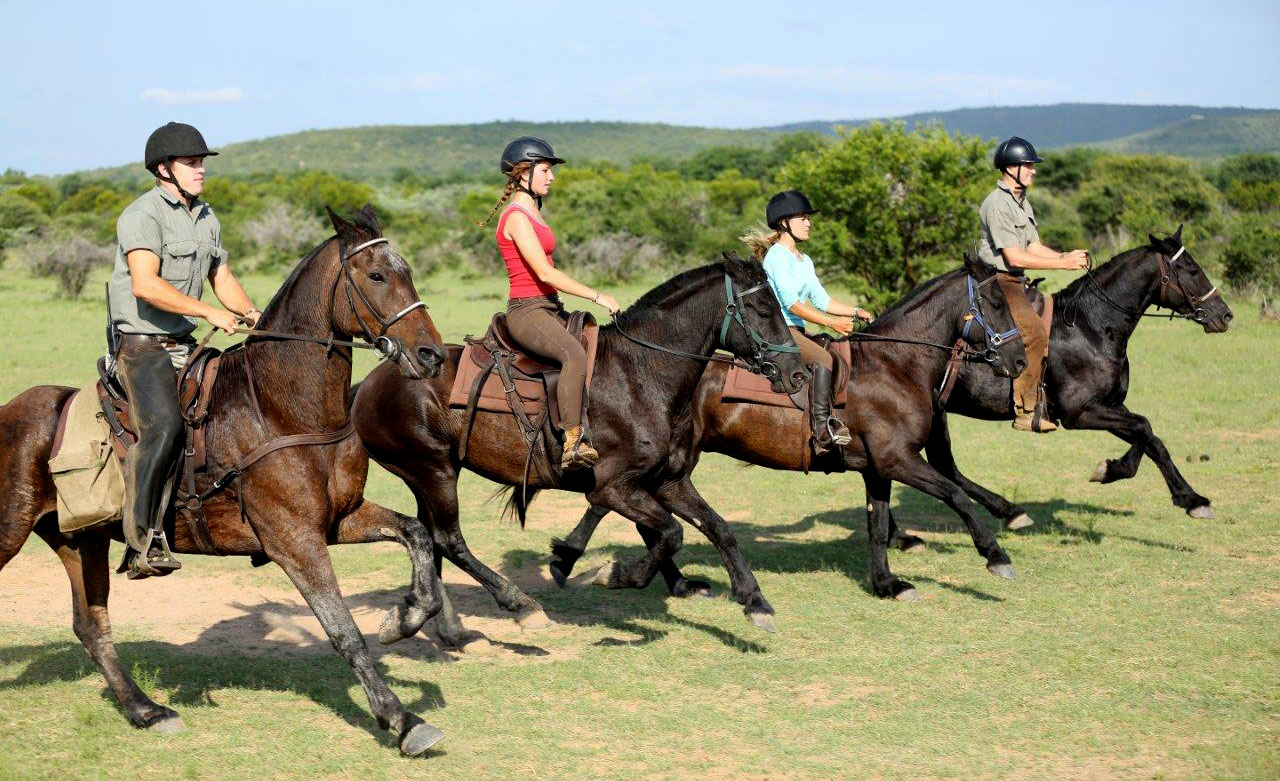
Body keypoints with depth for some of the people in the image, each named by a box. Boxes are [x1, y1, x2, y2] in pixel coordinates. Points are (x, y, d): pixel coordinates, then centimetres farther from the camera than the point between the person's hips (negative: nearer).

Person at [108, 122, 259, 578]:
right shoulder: (143, 215, -12)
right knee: (163, 425, -27)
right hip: (141, 345, -9)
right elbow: (145, 284, -24)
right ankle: (141, 541, -25)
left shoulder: (206, 218, 15)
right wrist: (210, 312, -25)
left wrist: (250, 314, 3)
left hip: (185, 345, 9)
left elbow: (221, 278, 23)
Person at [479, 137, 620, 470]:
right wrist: (598, 296, -17)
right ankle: (573, 445, -39)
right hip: (527, 311, -11)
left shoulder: (533, 212, 19)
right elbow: (545, 274, -20)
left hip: (549, 309, 11)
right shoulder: (517, 217, -12)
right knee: (575, 355, -34)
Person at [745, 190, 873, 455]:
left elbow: (821, 298, 16)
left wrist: (856, 312, 3)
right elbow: (792, 303, -19)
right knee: (823, 359, -30)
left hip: (796, 332, 10)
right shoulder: (777, 256, -10)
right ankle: (822, 428, -34)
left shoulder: (804, 261, 20)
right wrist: (831, 322, -22)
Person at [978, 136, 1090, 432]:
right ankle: (1026, 411, -20)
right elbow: (1015, 257, -20)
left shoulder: (1023, 203, 17)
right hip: (998, 282, -10)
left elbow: (1034, 247, 16)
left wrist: (1066, 256, -2)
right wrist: (1063, 264, -17)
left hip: (1018, 282, 10)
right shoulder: (997, 204, -15)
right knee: (1034, 332, -23)